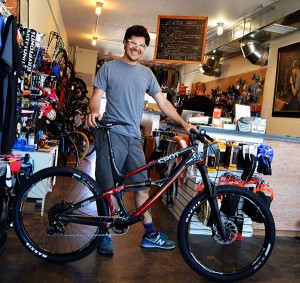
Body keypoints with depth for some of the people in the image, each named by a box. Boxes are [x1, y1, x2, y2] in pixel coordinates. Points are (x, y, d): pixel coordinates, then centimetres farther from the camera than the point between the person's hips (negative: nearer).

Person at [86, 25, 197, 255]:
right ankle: (104, 234, 17)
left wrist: (184, 124, 7)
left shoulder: (147, 73, 16)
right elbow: (96, 96, -1)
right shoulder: (109, 67, 5)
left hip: (134, 137, 4)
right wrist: (94, 111, -24)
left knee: (142, 186, 8)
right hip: (110, 134, -4)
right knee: (106, 188, 0)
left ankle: (150, 234, 21)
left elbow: (163, 102, 15)